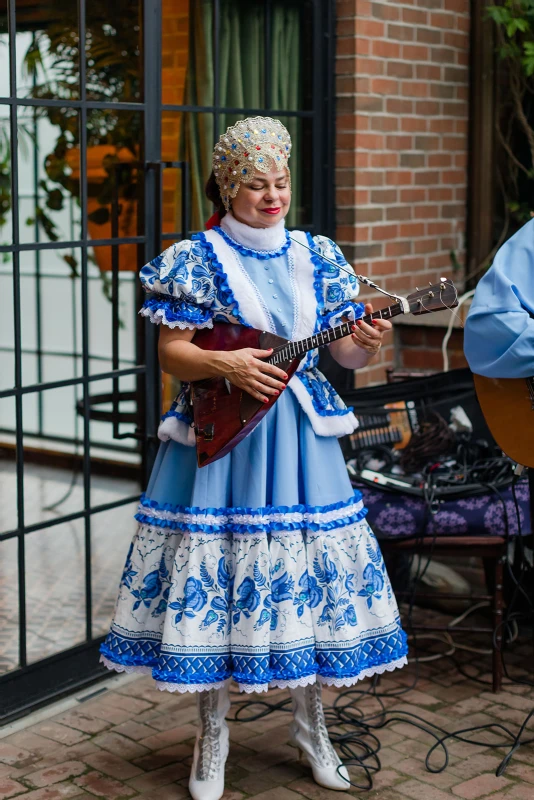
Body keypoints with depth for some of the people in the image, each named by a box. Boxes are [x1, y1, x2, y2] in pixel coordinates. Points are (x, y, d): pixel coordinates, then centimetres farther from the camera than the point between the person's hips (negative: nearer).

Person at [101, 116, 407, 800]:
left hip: (300, 439, 3)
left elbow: (344, 350, 9)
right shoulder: (198, 259, -2)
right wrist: (226, 365, -22)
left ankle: (309, 723, 26)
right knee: (217, 572, 1)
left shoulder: (316, 257, 9)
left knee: (309, 568, 7)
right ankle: (213, 733, 19)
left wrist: (366, 345, -13)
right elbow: (171, 353, -6)